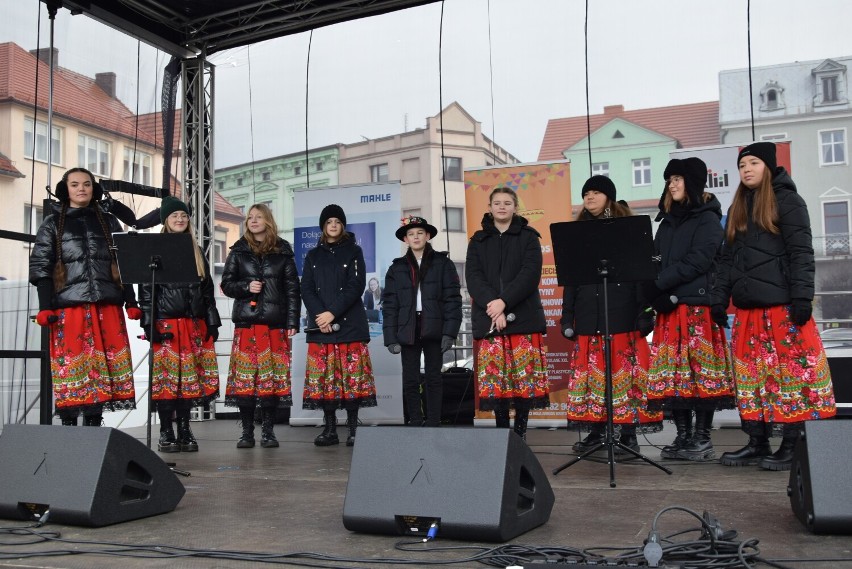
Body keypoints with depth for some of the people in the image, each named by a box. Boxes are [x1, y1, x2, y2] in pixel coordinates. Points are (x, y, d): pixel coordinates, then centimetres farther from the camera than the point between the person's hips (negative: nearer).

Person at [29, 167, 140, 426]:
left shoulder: (108, 222, 17)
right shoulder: (53, 224, 11)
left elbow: (123, 265, 15)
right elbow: (40, 266, 4)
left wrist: (131, 302, 6)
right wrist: (45, 306, -7)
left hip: (106, 306, 2)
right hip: (68, 306, -2)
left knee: (102, 365, 0)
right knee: (70, 364, -4)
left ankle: (94, 425, 6)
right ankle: (68, 426, 1)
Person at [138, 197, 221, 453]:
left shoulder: (197, 252, 17)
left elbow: (207, 290, 16)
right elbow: (146, 290, -3)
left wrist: (212, 322, 10)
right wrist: (149, 324, -11)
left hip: (194, 324, 4)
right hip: (166, 324, -4)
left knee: (190, 377, 3)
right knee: (166, 377, -3)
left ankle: (184, 431, 10)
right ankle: (166, 433, 4)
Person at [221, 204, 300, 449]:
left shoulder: (283, 251, 8)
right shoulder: (239, 251, 10)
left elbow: (292, 288, 6)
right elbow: (226, 284, 11)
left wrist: (292, 322, -1)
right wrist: (246, 287, -9)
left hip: (275, 323, 0)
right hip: (246, 322, 1)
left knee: (272, 376, -1)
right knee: (244, 375, -2)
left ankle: (268, 431, 8)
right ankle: (247, 431, 6)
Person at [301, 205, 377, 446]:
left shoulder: (354, 252, 8)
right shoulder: (313, 256, 16)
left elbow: (356, 287, -3)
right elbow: (307, 289, 7)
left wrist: (332, 313, -13)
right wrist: (320, 317, -10)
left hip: (349, 324, -2)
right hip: (320, 325, 2)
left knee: (352, 374, -5)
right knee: (323, 376, -2)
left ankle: (353, 427, 0)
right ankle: (329, 428, 3)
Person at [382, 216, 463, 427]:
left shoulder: (443, 263, 5)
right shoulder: (397, 268, 11)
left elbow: (453, 298, -1)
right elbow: (390, 304, 6)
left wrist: (449, 331, -11)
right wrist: (391, 337, -3)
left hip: (433, 329, -2)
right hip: (408, 330, 2)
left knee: (433, 377, 4)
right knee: (410, 380, 3)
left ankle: (433, 424, 8)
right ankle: (415, 424, 9)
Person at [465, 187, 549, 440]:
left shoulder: (528, 237, 8)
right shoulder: (478, 240, 14)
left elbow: (530, 274, -5)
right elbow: (473, 277, 2)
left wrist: (504, 301, -16)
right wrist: (492, 305, -14)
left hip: (523, 317, -1)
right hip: (488, 319, 1)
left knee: (525, 376, -4)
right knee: (494, 377, -2)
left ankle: (520, 431, 4)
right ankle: (502, 432, 4)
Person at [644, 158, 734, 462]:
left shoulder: (707, 218, 3)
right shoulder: (667, 222, 22)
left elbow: (699, 260, -11)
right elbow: (655, 262, 14)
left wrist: (659, 283, -13)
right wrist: (654, 296, -4)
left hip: (698, 305, -6)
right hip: (668, 307, 6)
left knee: (701, 368, -7)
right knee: (672, 370, 2)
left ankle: (702, 439, -2)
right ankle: (683, 436, 8)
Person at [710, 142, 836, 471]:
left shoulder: (787, 201, -1)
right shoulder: (737, 209, 18)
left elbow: (801, 252, -8)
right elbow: (727, 258, 18)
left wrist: (802, 297, -16)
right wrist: (719, 297, 10)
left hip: (782, 304, -7)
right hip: (747, 307, 7)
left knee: (790, 371, -3)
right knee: (750, 373, 7)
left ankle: (792, 446, 2)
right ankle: (757, 444, 14)